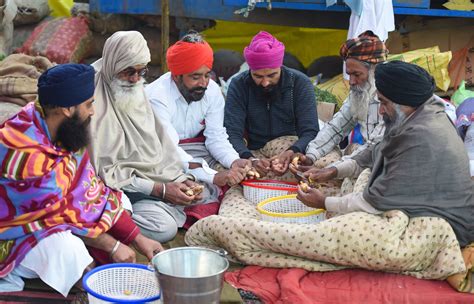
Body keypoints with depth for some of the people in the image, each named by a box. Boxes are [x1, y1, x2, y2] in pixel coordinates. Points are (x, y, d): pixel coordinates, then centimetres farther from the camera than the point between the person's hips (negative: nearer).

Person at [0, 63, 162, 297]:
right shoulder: (25, 150, -31)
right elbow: (60, 214, -25)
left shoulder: (63, 131, -6)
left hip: (46, 217, 9)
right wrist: (112, 246, -16)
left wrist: (138, 239, -5)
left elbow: (88, 188, -2)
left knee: (118, 200, 5)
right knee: (69, 250, -36)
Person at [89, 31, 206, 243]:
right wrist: (158, 189, -20)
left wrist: (180, 178, -5)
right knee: (164, 227, -27)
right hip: (122, 188, -8)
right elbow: (103, 170, -20)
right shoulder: (95, 104, -18)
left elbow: (161, 143, 11)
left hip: (155, 177, 8)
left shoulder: (137, 94, 8)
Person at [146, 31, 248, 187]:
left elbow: (216, 136, -6)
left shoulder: (213, 90, -6)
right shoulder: (156, 97, -24)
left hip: (197, 153, 6)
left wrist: (234, 161, -29)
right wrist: (214, 177, -41)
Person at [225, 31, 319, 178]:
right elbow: (232, 134, -14)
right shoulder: (238, 85, -6)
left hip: (293, 149, 0)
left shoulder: (300, 83, -7)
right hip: (254, 153, 1)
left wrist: (291, 153, -37)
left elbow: (310, 131, -14)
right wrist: (250, 159, -35)